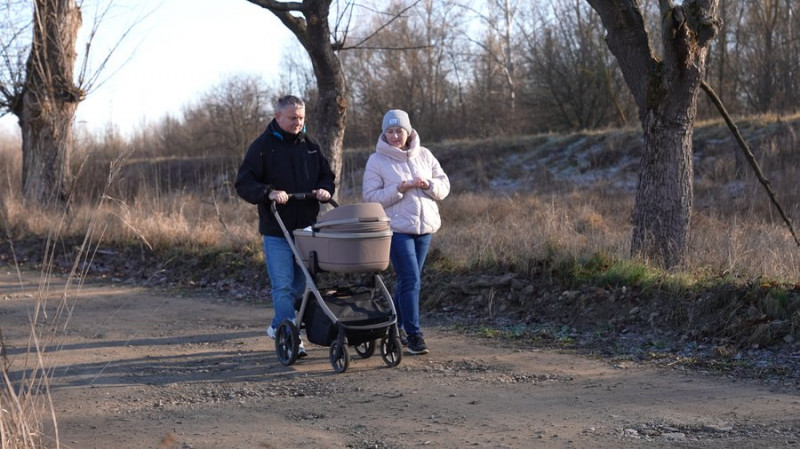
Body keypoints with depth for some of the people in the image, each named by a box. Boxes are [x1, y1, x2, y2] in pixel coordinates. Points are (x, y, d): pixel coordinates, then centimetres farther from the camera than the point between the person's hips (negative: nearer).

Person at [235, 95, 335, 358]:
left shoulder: (310, 146, 11)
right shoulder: (262, 146, -4)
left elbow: (327, 175, 20)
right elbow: (244, 183, -7)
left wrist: (324, 190, -2)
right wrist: (269, 192, -23)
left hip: (306, 228, 5)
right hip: (276, 230, -5)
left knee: (300, 283, 13)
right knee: (283, 286, -7)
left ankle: (278, 327, 30)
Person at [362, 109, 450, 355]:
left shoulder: (424, 155, 8)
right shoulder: (377, 160, -4)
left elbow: (444, 186, 9)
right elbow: (371, 196, -10)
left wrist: (428, 185, -13)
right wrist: (400, 189, -21)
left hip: (425, 226, 5)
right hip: (397, 227, -5)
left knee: (408, 279, 13)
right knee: (410, 280, -12)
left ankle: (395, 326, 27)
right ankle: (413, 334, -8)